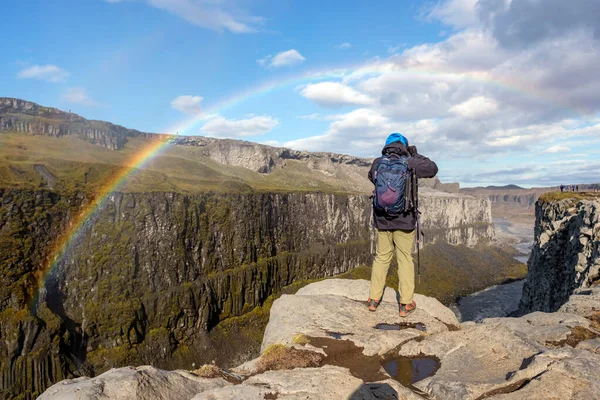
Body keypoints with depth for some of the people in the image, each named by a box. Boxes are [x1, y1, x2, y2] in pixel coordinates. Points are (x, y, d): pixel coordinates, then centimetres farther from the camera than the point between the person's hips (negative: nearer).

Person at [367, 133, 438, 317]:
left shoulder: (377, 162, 0)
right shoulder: (410, 163, -8)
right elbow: (433, 169, 6)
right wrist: (416, 155, 14)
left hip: (381, 219, 3)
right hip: (404, 221, -3)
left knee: (381, 257, 15)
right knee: (405, 260, 8)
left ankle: (374, 299, 19)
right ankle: (405, 304, 14)